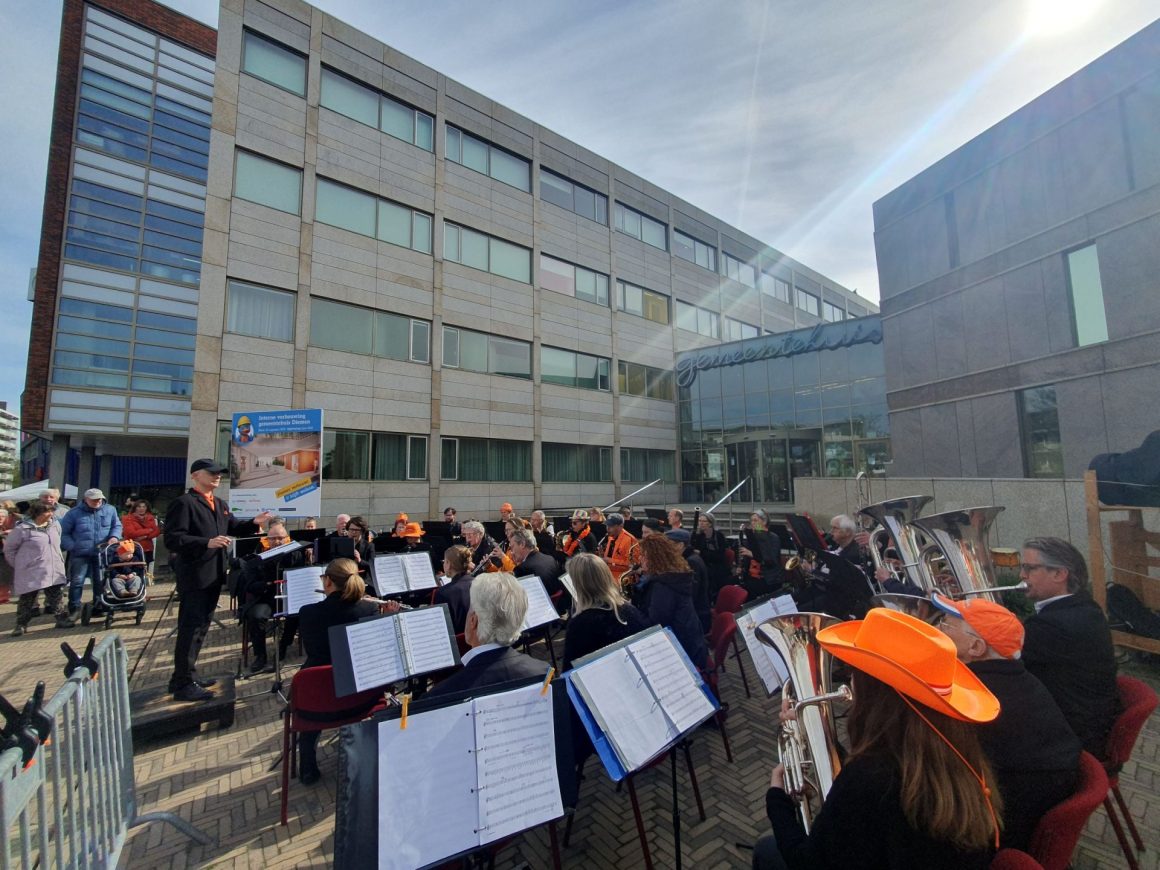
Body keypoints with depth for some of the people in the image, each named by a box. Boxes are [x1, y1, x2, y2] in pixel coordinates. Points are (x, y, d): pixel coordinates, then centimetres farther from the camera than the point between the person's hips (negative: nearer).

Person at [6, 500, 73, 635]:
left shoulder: (55, 525, 2)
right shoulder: (23, 528, -14)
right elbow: (9, 548, -2)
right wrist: (19, 565, 1)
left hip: (54, 570, 4)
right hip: (30, 572, -4)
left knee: (57, 596, 6)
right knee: (27, 599, 9)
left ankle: (62, 619, 13)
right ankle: (21, 625, 23)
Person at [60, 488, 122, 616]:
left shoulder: (110, 510, 4)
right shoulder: (74, 513, -2)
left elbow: (117, 525, 12)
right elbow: (64, 533, 3)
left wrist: (114, 536, -9)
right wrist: (72, 547, -11)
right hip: (80, 554, -2)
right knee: (77, 581, -3)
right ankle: (74, 608, 10)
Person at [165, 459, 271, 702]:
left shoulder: (220, 504, 14)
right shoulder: (183, 503, -13)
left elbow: (232, 527, 19)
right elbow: (172, 539, -20)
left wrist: (254, 523, 2)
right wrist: (207, 543, -30)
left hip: (213, 575, 9)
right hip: (194, 576, -9)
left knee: (201, 627, 17)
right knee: (190, 628, -3)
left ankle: (185, 676, 31)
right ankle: (183, 684, 8)